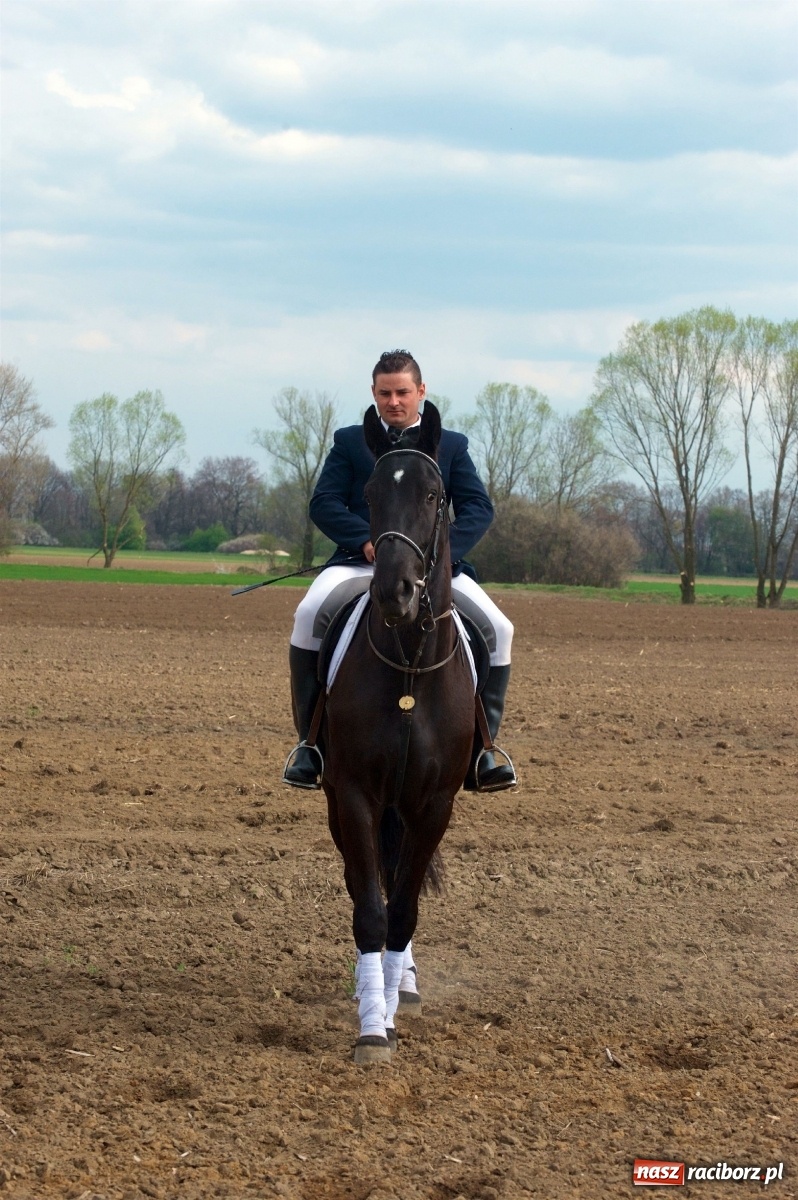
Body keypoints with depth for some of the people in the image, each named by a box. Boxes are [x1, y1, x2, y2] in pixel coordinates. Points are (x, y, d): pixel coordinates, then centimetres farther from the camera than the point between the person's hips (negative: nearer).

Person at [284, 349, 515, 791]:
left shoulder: (452, 446, 19)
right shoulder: (349, 442, 17)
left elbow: (478, 508, 6)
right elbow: (323, 504, 4)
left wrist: (443, 548, -14)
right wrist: (367, 541, -15)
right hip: (361, 563, -1)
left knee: (497, 629, -22)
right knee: (309, 614, -31)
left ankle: (480, 747, -9)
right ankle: (311, 740, -19)